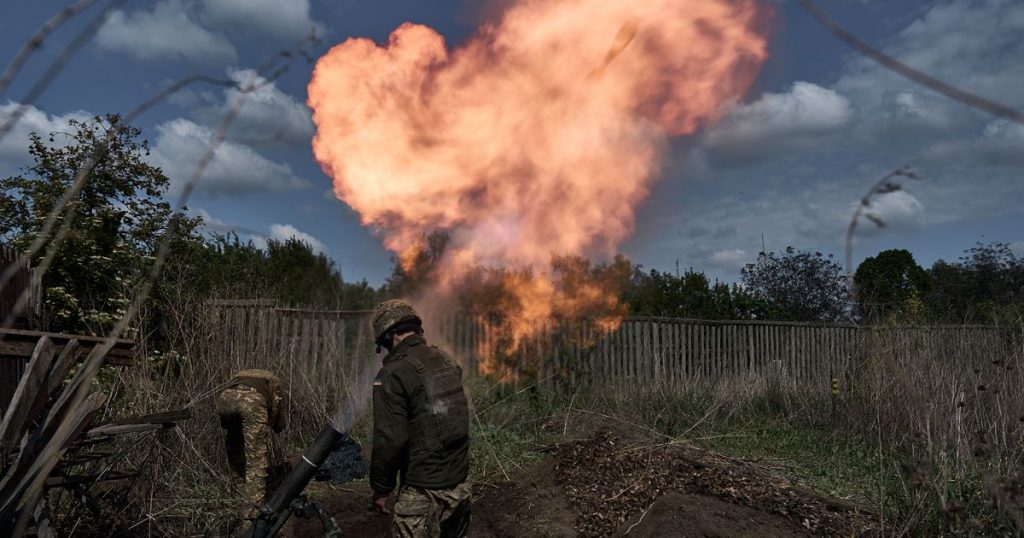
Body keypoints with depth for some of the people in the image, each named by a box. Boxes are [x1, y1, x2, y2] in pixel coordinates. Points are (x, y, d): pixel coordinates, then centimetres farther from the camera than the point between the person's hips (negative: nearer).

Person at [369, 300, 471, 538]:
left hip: (423, 490, -7)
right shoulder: (446, 360, 5)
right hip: (460, 482, 7)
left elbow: (390, 439, -17)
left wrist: (381, 487, -6)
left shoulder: (393, 374, -16)